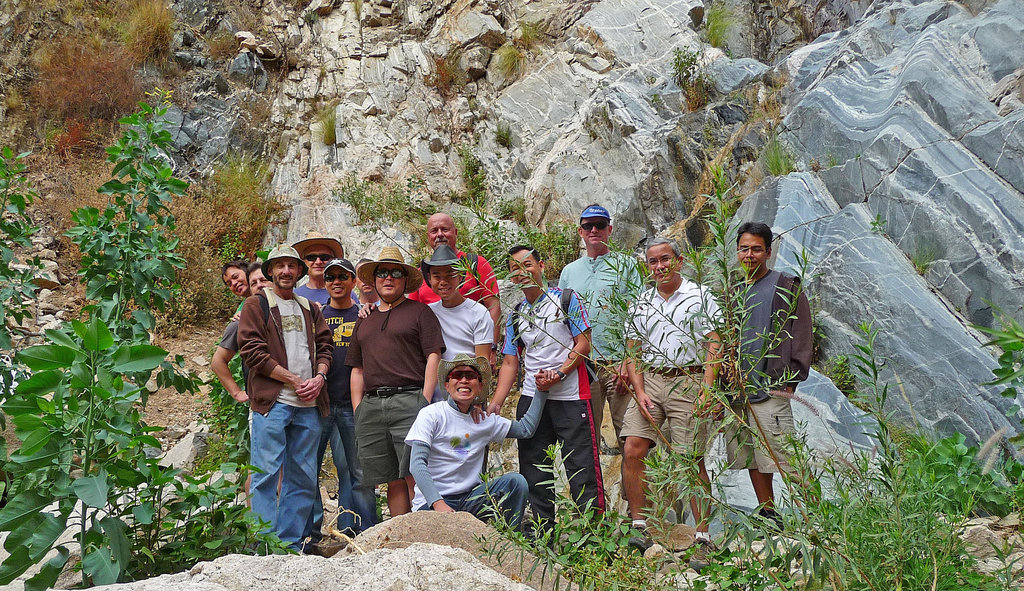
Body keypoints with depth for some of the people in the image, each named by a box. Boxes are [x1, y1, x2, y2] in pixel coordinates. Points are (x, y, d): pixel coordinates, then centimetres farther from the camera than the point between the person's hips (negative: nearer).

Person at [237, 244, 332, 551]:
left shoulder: (310, 309, 21)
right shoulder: (257, 305, 5)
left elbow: (324, 346, 17)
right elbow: (253, 351, -5)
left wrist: (319, 378, -4)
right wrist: (295, 381, -10)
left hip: (308, 405, 5)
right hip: (272, 402, -5)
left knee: (304, 478, 6)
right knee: (267, 474, -5)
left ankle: (292, 544, 14)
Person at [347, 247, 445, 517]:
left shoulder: (419, 311, 8)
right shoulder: (364, 321, 24)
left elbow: (433, 357, -1)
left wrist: (425, 401, -11)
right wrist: (357, 411, 13)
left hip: (408, 400, -5)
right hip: (370, 405, 5)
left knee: (414, 476, -10)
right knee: (392, 480, 5)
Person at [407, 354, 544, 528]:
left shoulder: (484, 419, 10)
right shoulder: (431, 414, -7)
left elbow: (526, 428, 13)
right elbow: (417, 464, -15)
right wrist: (439, 504, -28)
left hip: (471, 497, 5)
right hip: (432, 501, -5)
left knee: (515, 481, -17)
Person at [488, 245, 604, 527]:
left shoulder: (565, 298, 1)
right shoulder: (515, 316, 13)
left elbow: (583, 343, -4)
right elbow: (510, 362, 10)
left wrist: (559, 373, -16)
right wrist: (495, 403, -2)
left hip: (570, 397, -5)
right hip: (531, 398, 5)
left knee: (581, 466, -5)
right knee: (533, 469, 7)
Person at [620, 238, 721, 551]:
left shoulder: (700, 297, 2)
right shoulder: (640, 303, 13)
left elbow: (713, 347, -3)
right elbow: (633, 352, 13)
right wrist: (640, 393, -1)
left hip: (688, 382, -4)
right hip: (650, 381, 4)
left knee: (692, 461, -4)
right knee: (632, 451, -8)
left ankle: (703, 536, 5)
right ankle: (639, 527, 2)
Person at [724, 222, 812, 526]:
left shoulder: (786, 287, 0)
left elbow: (801, 337, -3)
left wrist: (789, 379, -10)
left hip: (771, 388, -6)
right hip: (736, 389, 6)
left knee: (783, 457, -8)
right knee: (752, 459, 11)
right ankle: (767, 515, 22)